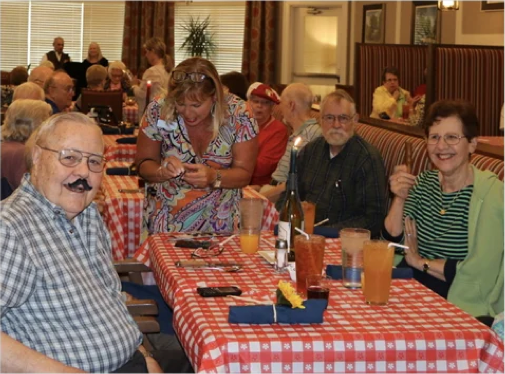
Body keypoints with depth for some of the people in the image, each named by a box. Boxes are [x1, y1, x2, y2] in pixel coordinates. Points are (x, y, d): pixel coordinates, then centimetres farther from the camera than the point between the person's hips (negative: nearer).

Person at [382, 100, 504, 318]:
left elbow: (480, 275, -19)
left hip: (459, 304, -6)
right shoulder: (424, 182, 7)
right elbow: (392, 242, 4)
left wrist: (420, 261, -8)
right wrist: (399, 199, -12)